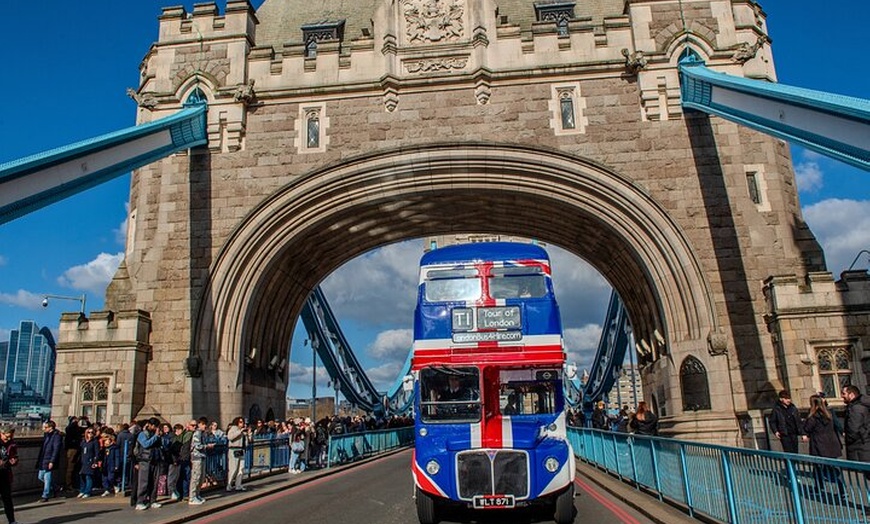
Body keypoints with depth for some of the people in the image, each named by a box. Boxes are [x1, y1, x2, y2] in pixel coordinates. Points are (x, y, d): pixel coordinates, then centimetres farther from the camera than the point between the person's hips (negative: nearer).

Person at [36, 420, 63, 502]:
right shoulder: (46, 435, 11)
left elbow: (56, 450, -19)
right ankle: (52, 488, 33)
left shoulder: (56, 436, -15)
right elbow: (43, 448, 18)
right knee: (40, 476, 16)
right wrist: (39, 460, 17)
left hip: (49, 461, -9)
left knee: (47, 478, -3)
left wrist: (52, 461, -22)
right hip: (43, 461, 9)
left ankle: (45, 496, 6)